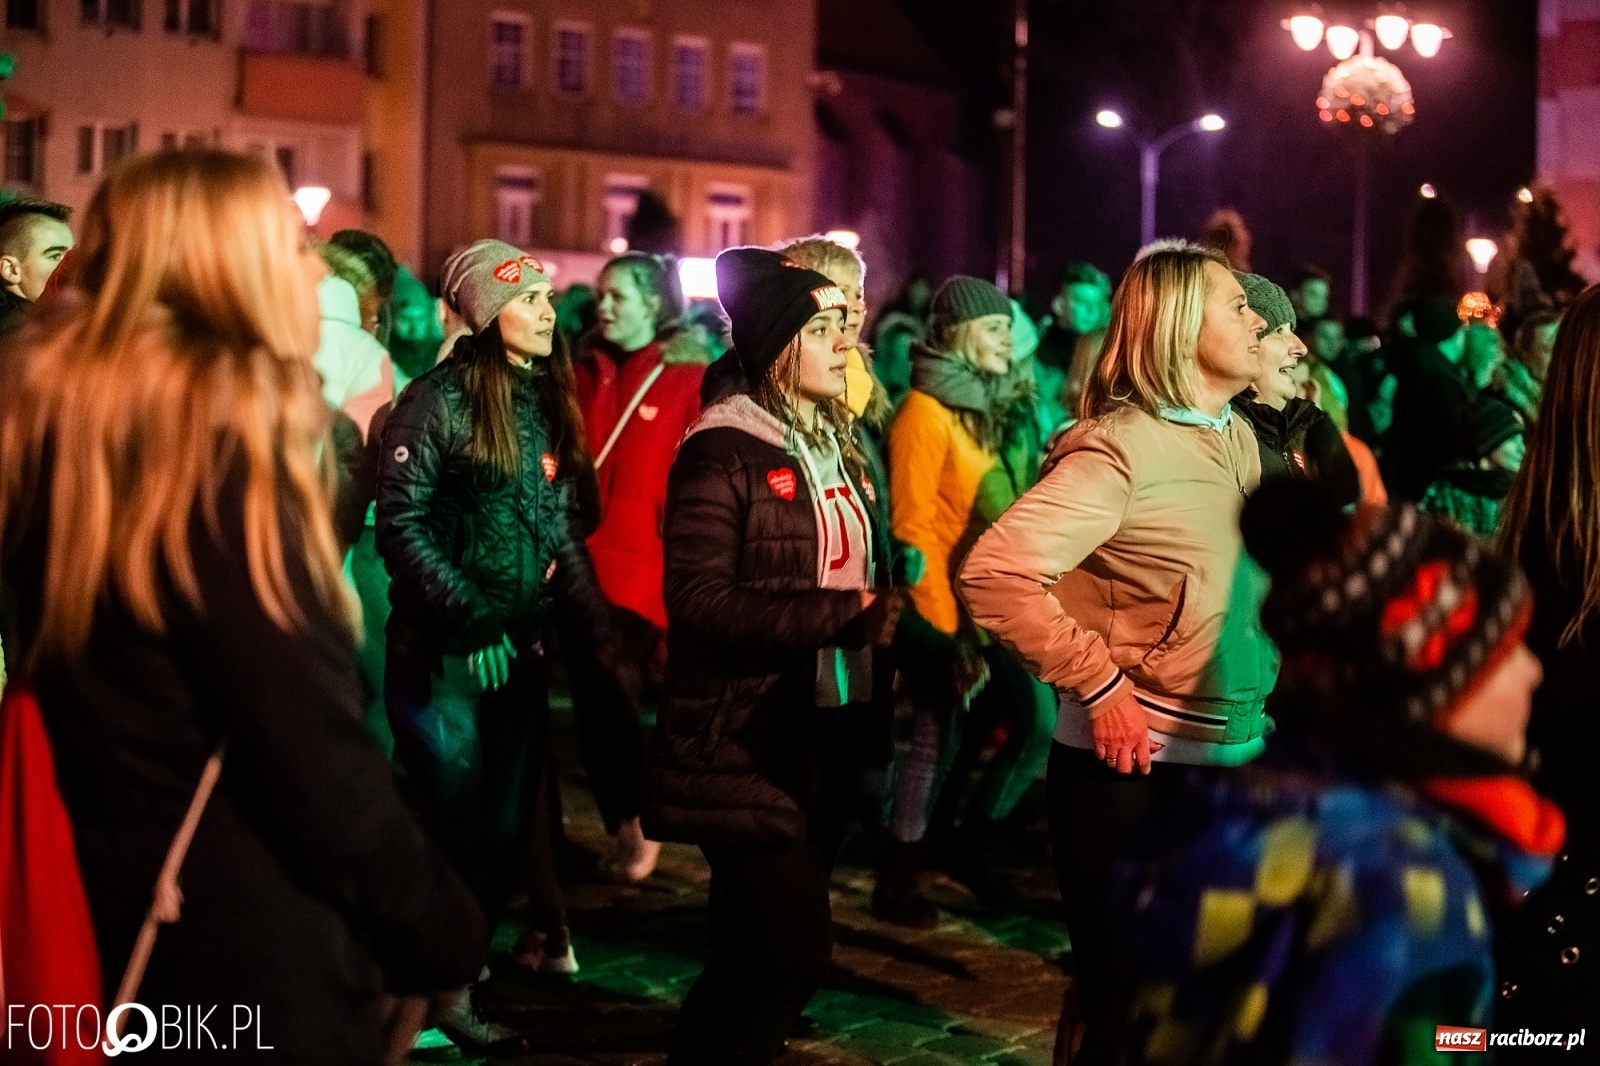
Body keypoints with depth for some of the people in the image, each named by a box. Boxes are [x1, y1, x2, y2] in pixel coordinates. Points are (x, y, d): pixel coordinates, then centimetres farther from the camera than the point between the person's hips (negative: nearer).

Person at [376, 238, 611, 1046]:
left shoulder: (547, 401, 10)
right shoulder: (438, 401, -10)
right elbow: (401, 524, -15)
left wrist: (596, 623, 6)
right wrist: (467, 615, -21)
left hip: (520, 649, 6)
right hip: (441, 652, -6)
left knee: (507, 828, 9)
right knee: (454, 827, 1)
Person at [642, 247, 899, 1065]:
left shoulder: (841, 447, 13)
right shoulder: (723, 452, -11)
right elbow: (698, 600, -20)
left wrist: (886, 621, -2)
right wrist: (844, 615, -21)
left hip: (827, 736, 8)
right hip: (747, 745, -8)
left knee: (753, 952, 15)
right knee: (796, 949, -12)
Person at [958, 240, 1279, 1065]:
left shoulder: (1239, 439, 9)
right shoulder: (1120, 448, -16)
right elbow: (994, 574, -26)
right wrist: (1098, 683, -22)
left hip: (1231, 763, 8)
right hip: (1131, 773, -8)